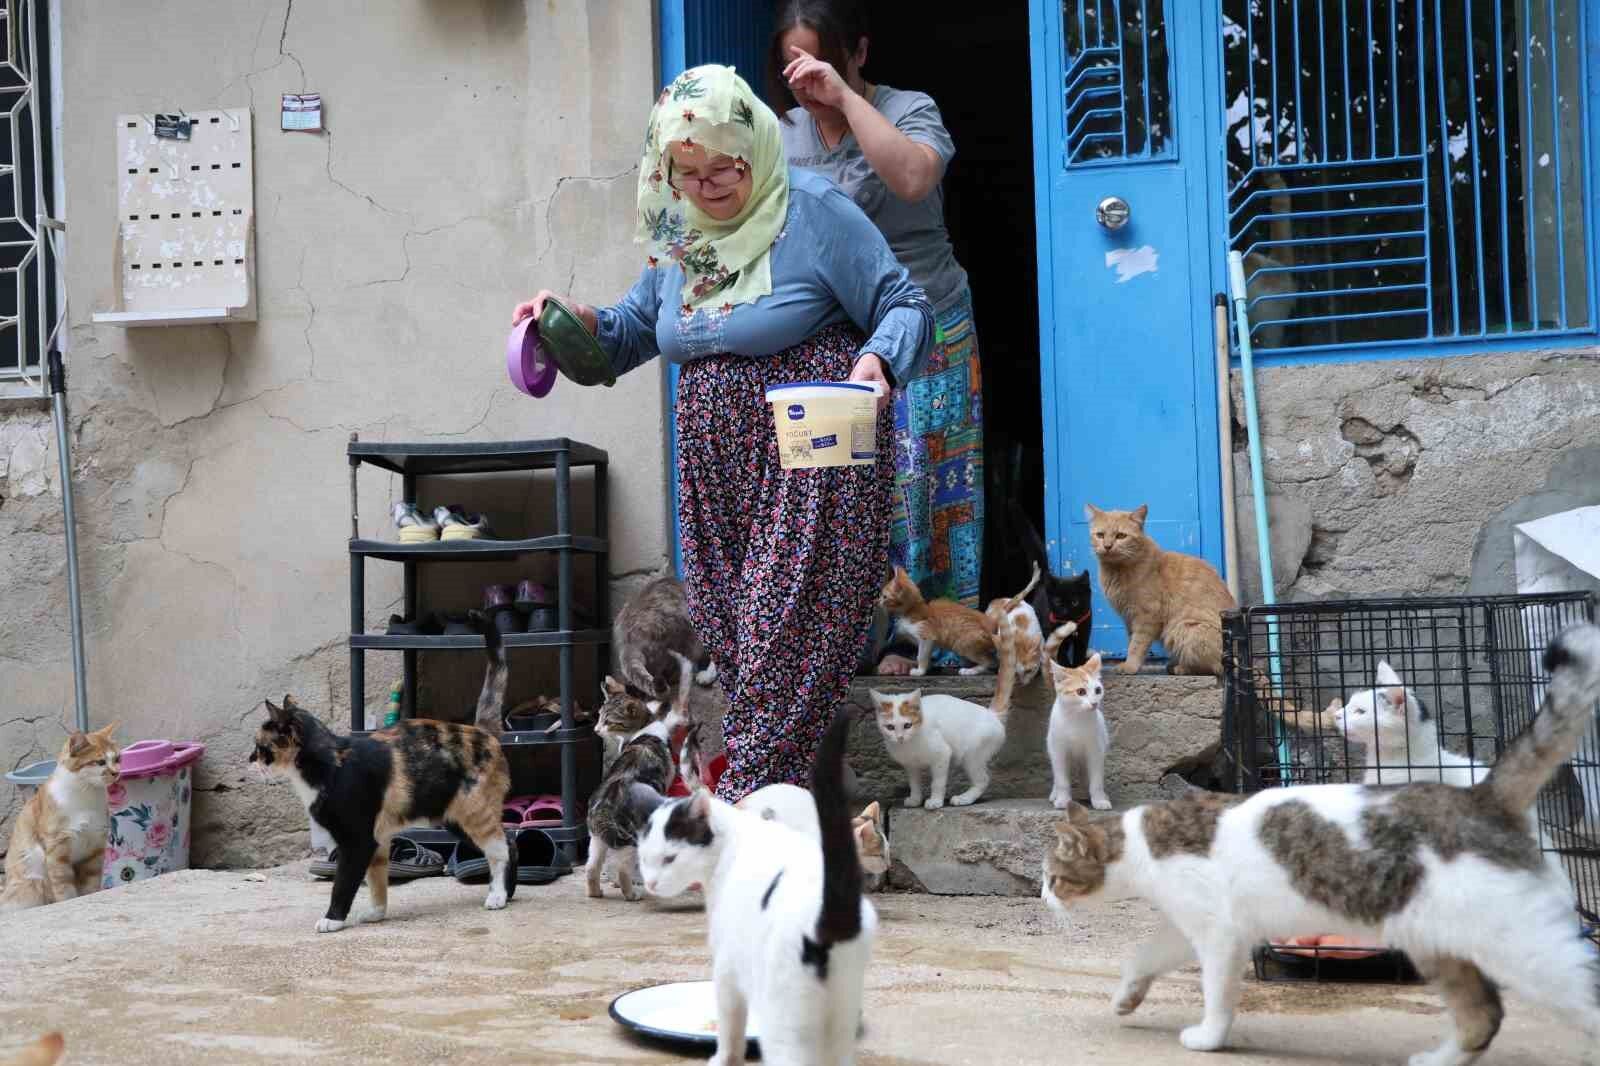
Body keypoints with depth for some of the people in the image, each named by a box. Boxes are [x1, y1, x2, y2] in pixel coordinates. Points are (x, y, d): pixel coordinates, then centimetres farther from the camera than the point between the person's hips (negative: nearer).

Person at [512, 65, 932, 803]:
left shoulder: (815, 215, -9)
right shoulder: (679, 235, 10)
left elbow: (906, 308, -7)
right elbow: (635, 328, 23)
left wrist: (877, 363, -27)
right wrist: (575, 319, 3)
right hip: (718, 467, 7)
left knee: (787, 628, -7)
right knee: (727, 626, 8)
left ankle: (747, 801, -1)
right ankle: (770, 782, 22)